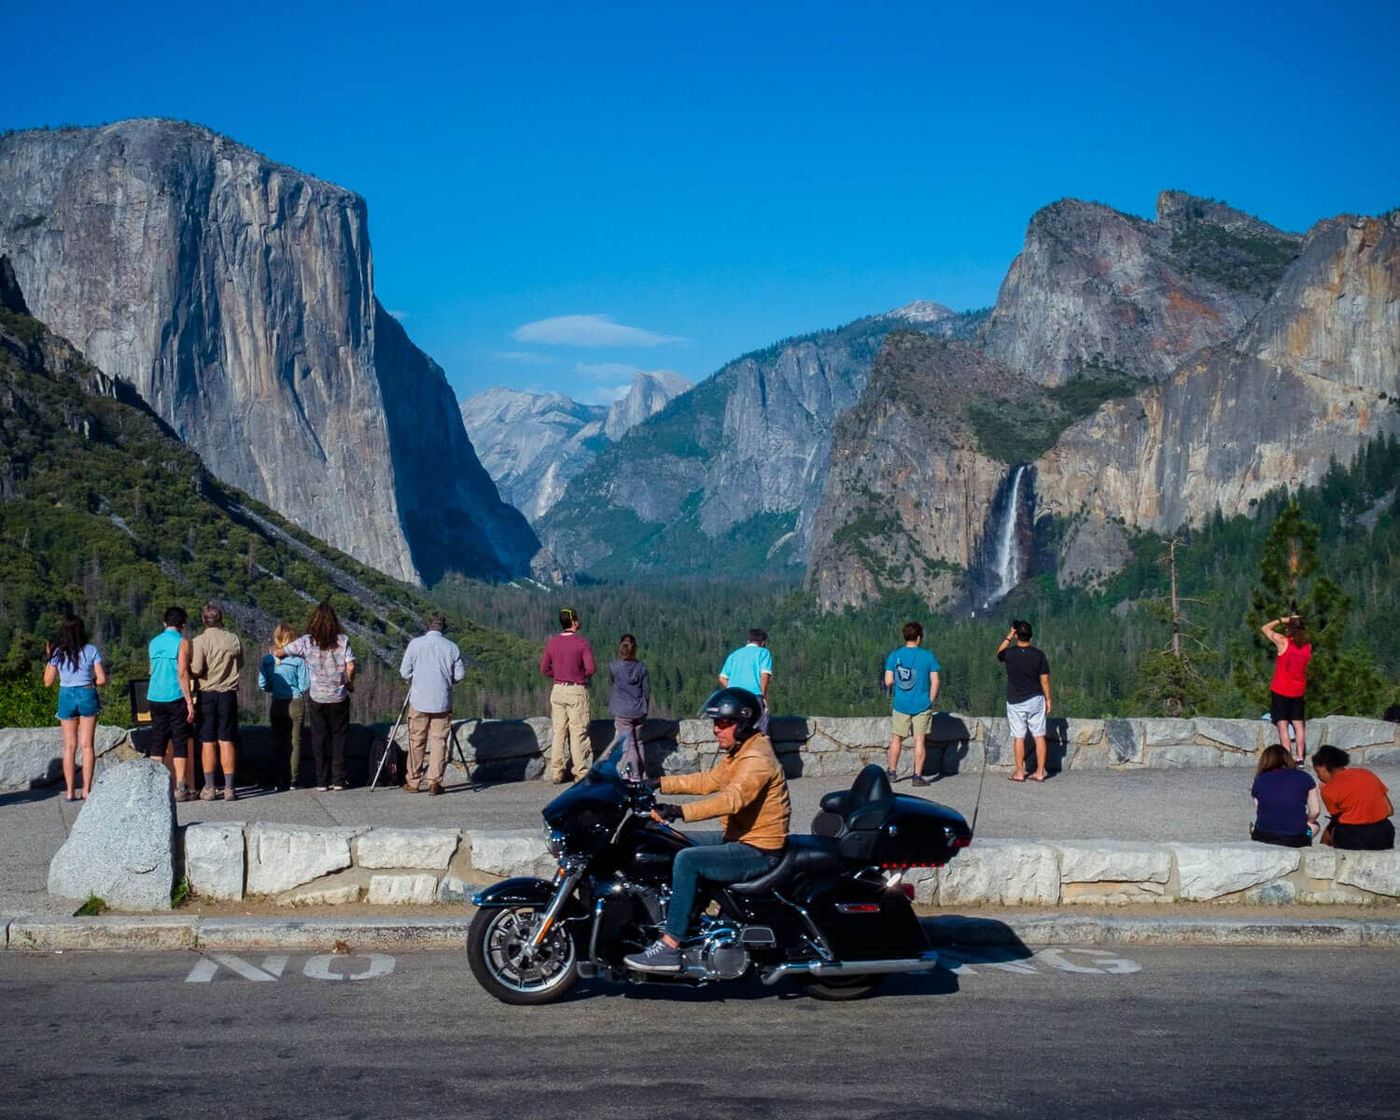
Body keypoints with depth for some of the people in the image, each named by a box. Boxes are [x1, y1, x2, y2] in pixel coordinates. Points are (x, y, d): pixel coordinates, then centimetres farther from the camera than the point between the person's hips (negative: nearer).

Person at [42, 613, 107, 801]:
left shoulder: (57, 653, -1)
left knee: (69, 746, 7)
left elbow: (48, 682, 3)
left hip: (66, 696, 1)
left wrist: (49, 660, 14)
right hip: (87, 696, -1)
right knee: (87, 745, 3)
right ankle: (86, 790, 1)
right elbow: (102, 679, -6)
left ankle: (70, 792, 5)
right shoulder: (91, 650, -3)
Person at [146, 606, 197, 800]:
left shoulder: (153, 643, 12)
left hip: (155, 697, 5)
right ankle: (180, 788, -2)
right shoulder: (182, 642, -6)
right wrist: (190, 702, -12)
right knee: (180, 743, 0)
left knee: (157, 741, 9)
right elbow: (182, 674, -13)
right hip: (176, 697, -5)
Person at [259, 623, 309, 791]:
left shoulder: (267, 659, -4)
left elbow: (263, 685, -1)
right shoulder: (298, 659, -11)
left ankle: (278, 781, 11)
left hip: (276, 705, 2)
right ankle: (294, 781, 4)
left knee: (277, 743, 11)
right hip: (295, 703, -2)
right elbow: (305, 685, -11)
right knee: (294, 742, 5)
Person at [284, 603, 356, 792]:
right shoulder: (343, 640, -5)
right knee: (339, 738, 9)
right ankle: (338, 781, 8)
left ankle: (322, 782, 7)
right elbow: (351, 667, -9)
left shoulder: (307, 641, -5)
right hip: (339, 697, 0)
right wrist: (347, 683, 9)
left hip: (317, 697, 0)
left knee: (319, 739, 7)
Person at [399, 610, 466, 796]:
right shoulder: (452, 647, -3)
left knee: (416, 741, 9)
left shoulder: (415, 644, -5)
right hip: (442, 702, 0)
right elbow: (460, 675, 0)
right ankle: (435, 782, 0)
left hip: (419, 701, 0)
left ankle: (413, 782, 14)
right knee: (439, 741, 4)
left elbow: (404, 673, -1)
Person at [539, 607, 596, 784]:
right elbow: (591, 668, -15)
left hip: (558, 690, 4)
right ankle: (580, 772, 1)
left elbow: (544, 668, 6)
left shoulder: (552, 642, 4)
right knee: (578, 733, 0)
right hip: (577, 691, -4)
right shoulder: (582, 642, -10)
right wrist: (583, 676, 5)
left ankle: (556, 772, 10)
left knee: (558, 732, 9)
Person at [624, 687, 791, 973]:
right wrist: (660, 784, 9)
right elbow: (709, 781, 18)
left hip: (758, 850, -11)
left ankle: (669, 948, -26)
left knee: (687, 860, -26)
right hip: (737, 837, 11)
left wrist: (681, 811, -45)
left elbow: (732, 798, -35)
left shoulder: (757, 759, -21)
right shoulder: (737, 753, 13)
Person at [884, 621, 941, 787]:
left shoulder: (894, 655, -4)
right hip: (922, 705, -1)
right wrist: (931, 701, 5)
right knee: (919, 740, 4)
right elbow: (935, 682, -6)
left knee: (896, 738, 14)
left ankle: (891, 772, 21)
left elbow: (888, 681, -6)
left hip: (900, 704, 1)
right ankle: (918, 776, 4)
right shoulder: (928, 656, -6)